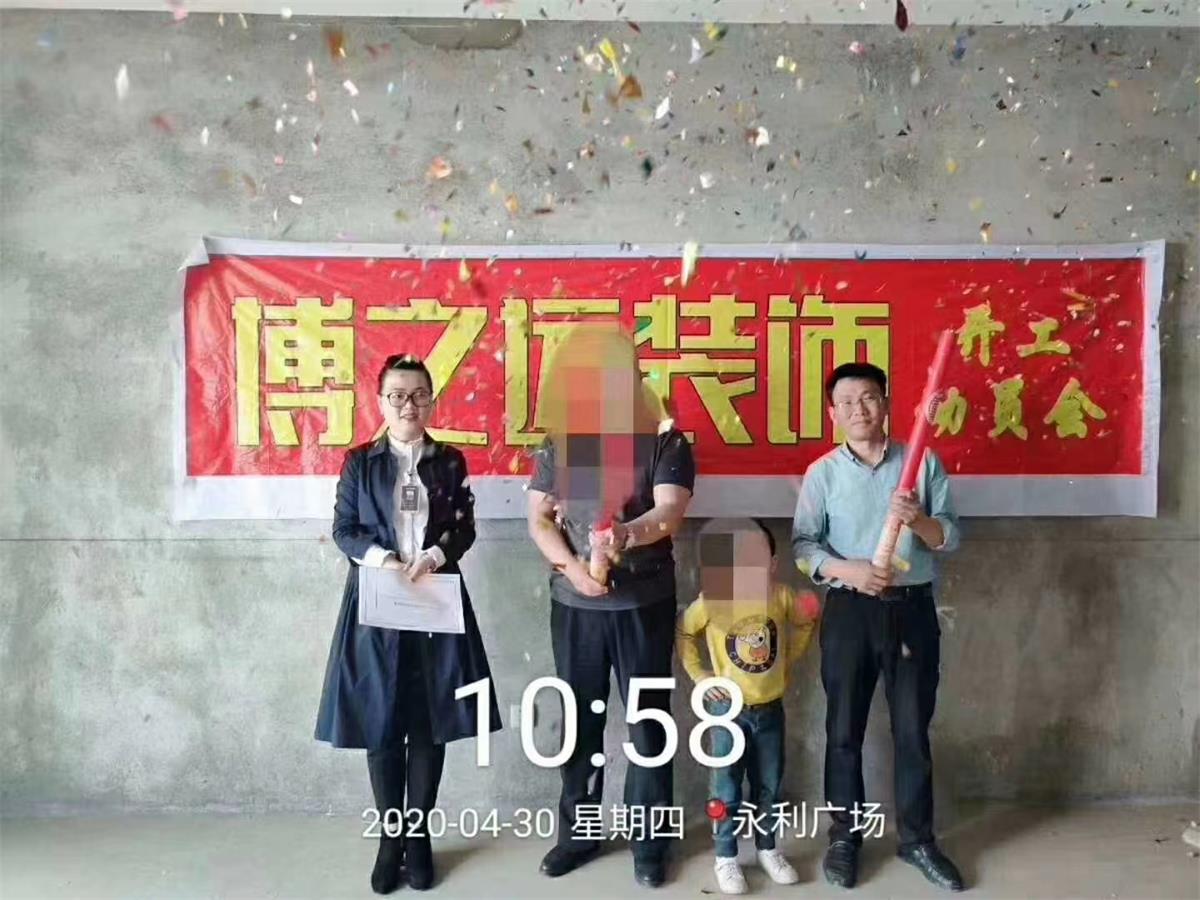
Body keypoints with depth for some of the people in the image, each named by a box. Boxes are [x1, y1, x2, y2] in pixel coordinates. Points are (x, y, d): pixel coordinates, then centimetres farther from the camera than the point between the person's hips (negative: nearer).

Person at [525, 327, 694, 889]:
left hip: (645, 604, -2)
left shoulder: (665, 442, -4)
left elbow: (670, 512, -17)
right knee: (580, 720, 12)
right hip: (574, 605, 3)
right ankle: (576, 833, 29)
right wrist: (570, 564, -17)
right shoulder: (559, 443, 5)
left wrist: (629, 533, -38)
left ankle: (649, 843, 22)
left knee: (648, 721, 6)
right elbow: (539, 518, 1)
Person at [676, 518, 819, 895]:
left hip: (770, 707, 3)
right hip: (728, 709, -3)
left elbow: (803, 624, 10)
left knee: (769, 785, 16)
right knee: (726, 788, 6)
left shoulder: (782, 597, -10)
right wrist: (700, 675, -5)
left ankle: (767, 849, 34)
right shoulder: (712, 601, -16)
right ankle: (725, 857, 21)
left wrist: (788, 658, -2)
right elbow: (683, 633, -2)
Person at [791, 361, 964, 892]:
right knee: (844, 729, 8)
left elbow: (950, 538, 1)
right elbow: (803, 545, -4)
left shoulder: (923, 463, 3)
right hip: (849, 611, 0)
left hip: (913, 610, 1)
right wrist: (846, 569, -21)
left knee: (913, 729, 10)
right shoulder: (822, 473, 1)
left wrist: (919, 520, -19)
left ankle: (917, 838, 26)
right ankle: (844, 835, 24)